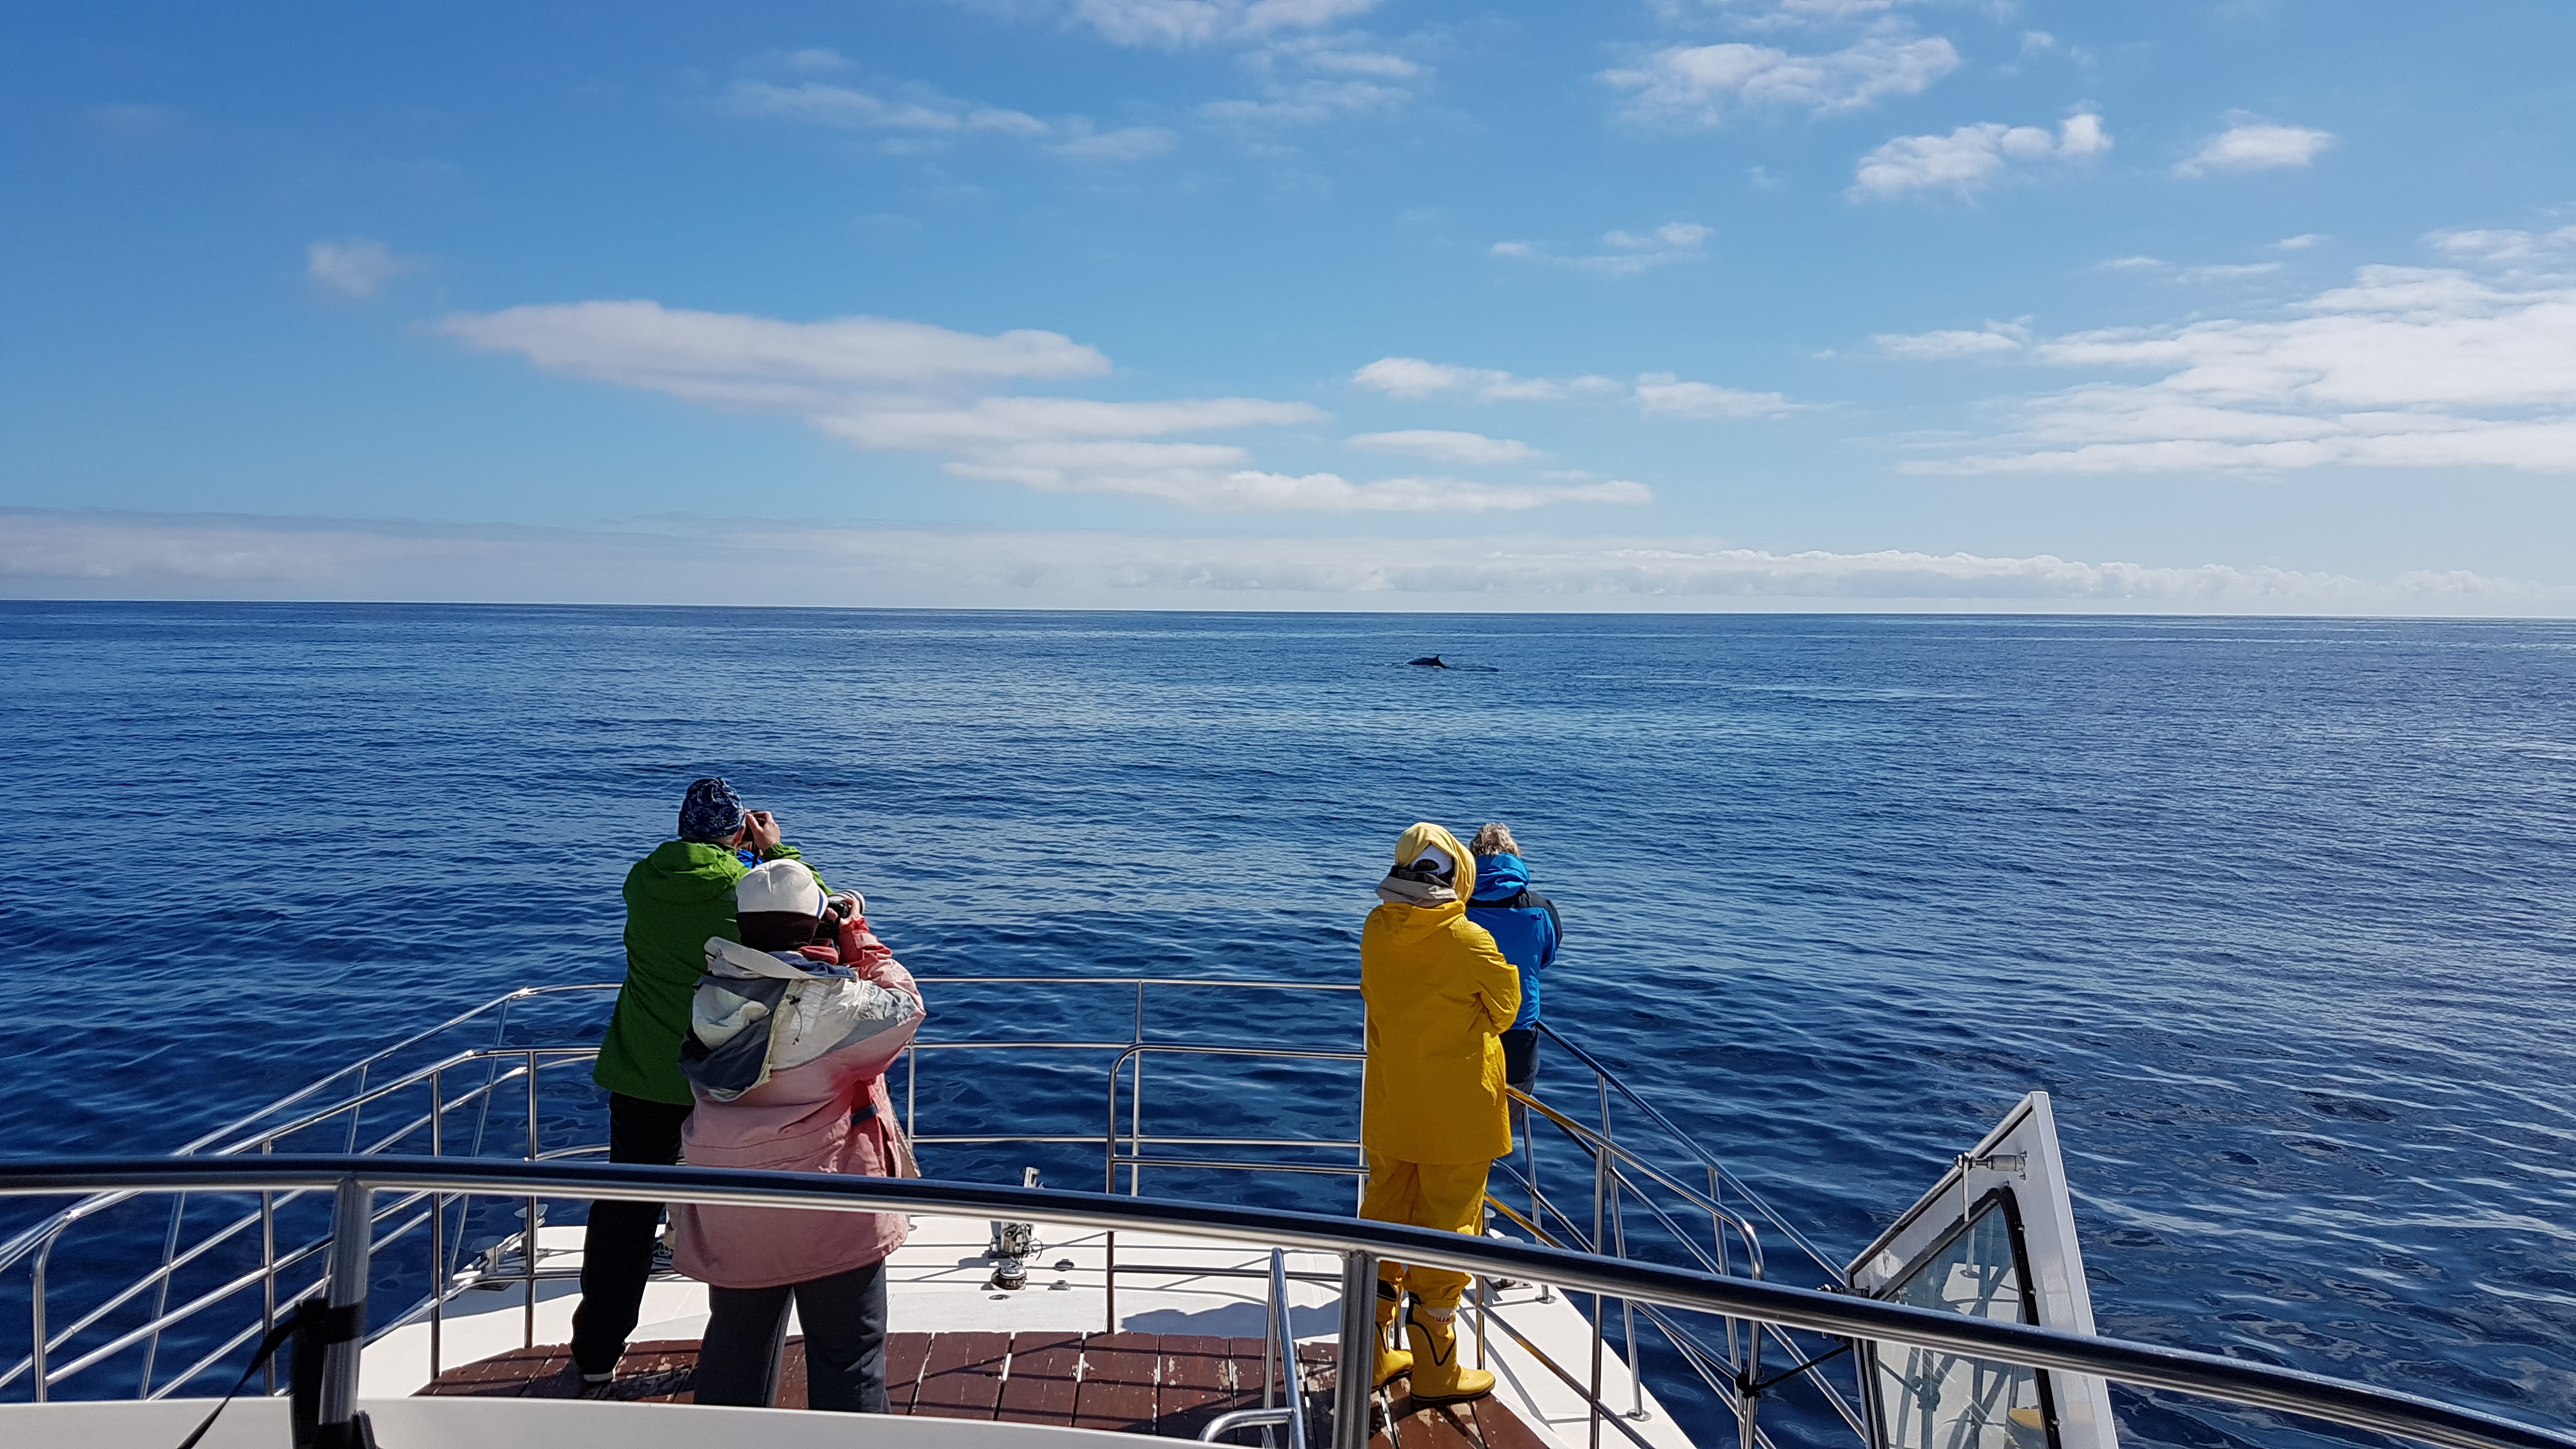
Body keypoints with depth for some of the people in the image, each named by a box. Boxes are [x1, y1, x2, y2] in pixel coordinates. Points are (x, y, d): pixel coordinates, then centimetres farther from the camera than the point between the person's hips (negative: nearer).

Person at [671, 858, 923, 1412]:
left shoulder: (712, 998, -3)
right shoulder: (833, 1003, -20)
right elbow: (903, 1005, -4)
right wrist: (857, 937, 3)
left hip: (729, 1215, 6)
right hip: (828, 1215, -5)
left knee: (734, 1349, 21)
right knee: (848, 1356, 7)